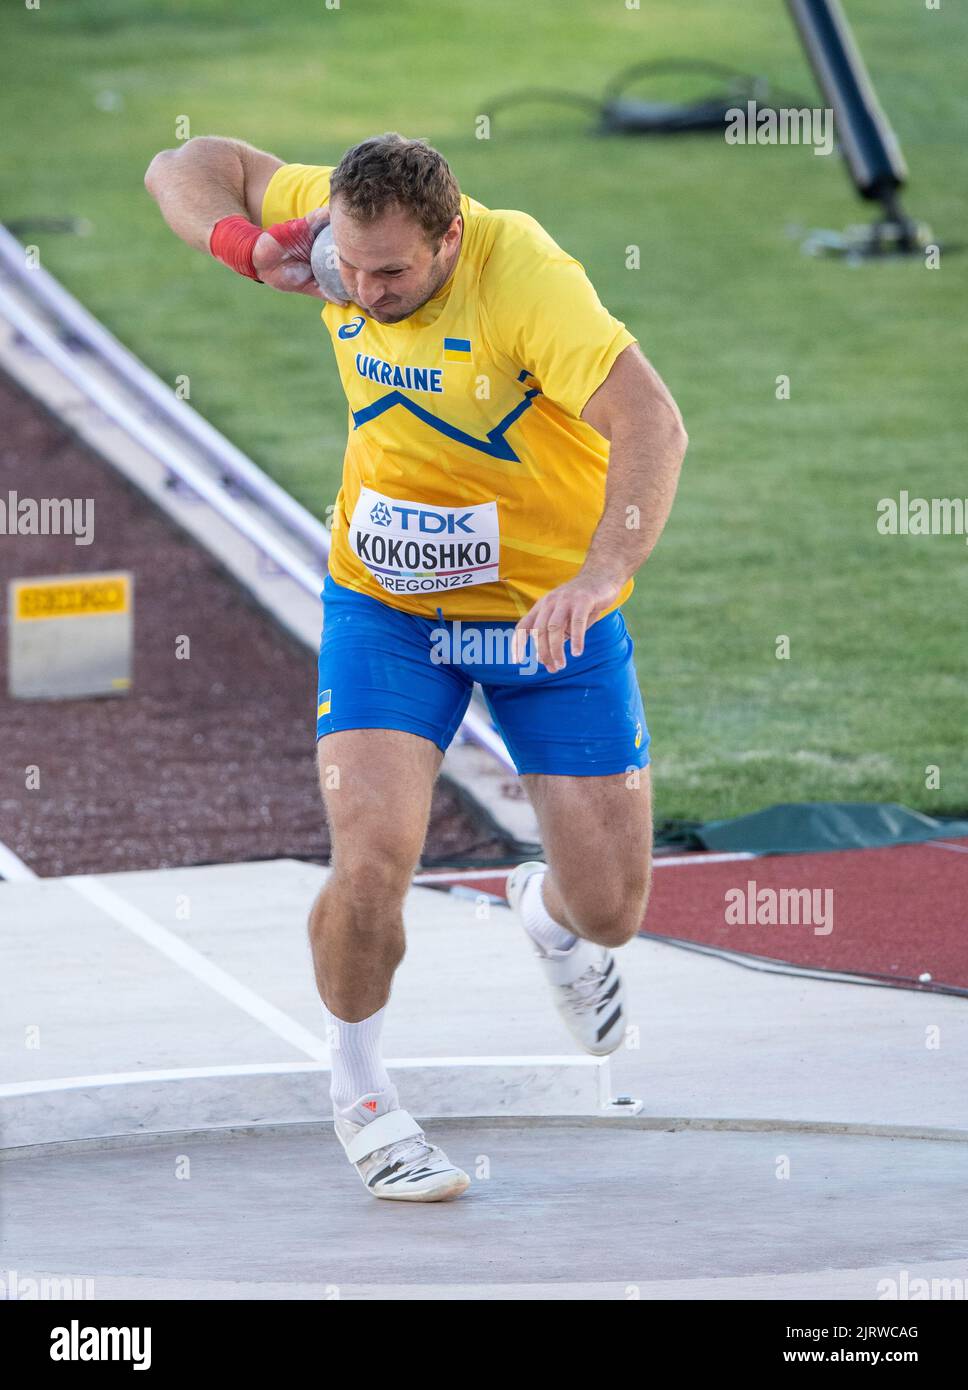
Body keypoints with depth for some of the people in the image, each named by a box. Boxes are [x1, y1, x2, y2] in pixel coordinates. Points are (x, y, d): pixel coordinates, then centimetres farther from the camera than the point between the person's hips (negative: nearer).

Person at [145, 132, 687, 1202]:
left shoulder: (523, 273, -29)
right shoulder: (342, 217, -13)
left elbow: (652, 423, -38)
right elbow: (187, 169, 2)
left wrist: (601, 574, -52)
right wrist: (248, 248, -18)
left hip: (549, 612, -2)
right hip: (386, 605, 2)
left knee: (610, 906, 2)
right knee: (372, 862, -18)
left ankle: (548, 913, 43)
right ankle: (358, 1088, 11)